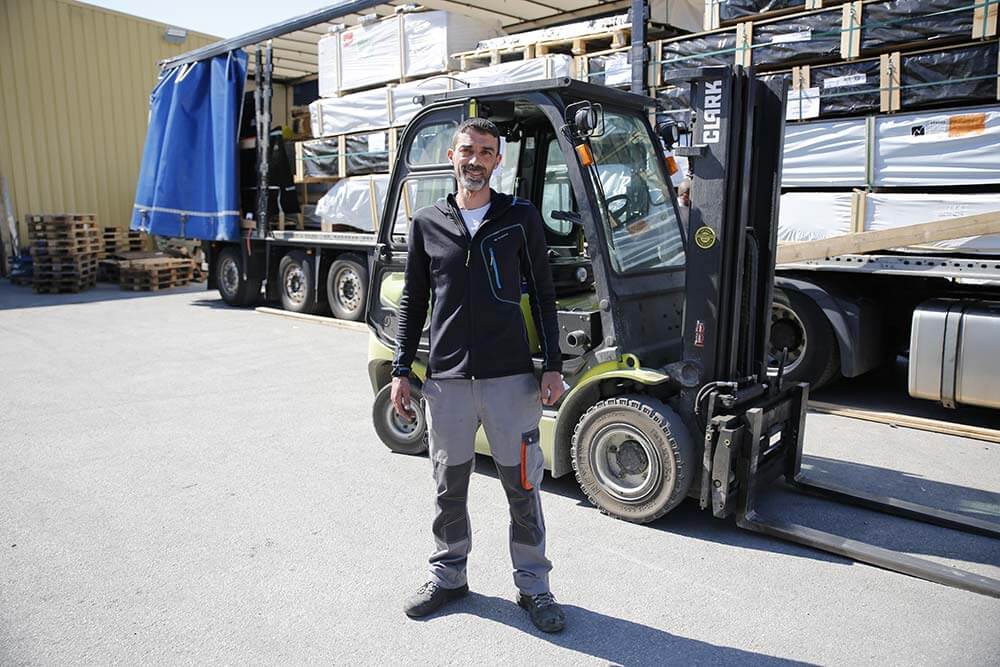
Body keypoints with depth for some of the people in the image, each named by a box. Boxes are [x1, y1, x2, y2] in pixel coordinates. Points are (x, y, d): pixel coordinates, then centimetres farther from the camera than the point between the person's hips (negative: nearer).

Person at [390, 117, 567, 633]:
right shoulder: (427, 224, 8)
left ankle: (533, 585, 24)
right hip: (446, 379, 2)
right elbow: (413, 301, 11)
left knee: (521, 486, 7)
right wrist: (401, 370, 6)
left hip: (511, 377, -1)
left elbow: (542, 295, 3)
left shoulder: (520, 218, 3)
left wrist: (553, 367, -3)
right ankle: (448, 576, 33)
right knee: (450, 487, 13)